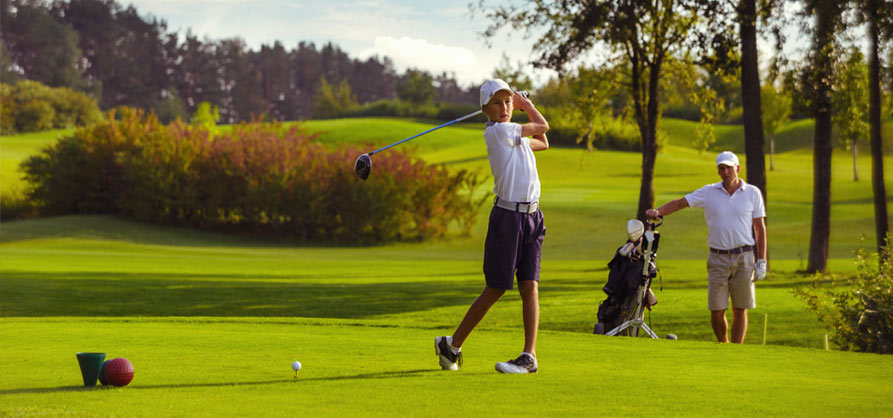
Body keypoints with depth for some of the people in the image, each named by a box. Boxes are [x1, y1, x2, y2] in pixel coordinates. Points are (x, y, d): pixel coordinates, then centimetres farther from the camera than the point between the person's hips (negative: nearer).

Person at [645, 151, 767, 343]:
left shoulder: (752, 193, 3)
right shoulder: (709, 192, 4)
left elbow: (760, 228, 4)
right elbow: (680, 203, -2)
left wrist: (761, 262, -1)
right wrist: (658, 211, -21)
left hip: (744, 258, -1)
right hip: (718, 259, 1)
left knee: (740, 310, 1)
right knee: (717, 311, -1)